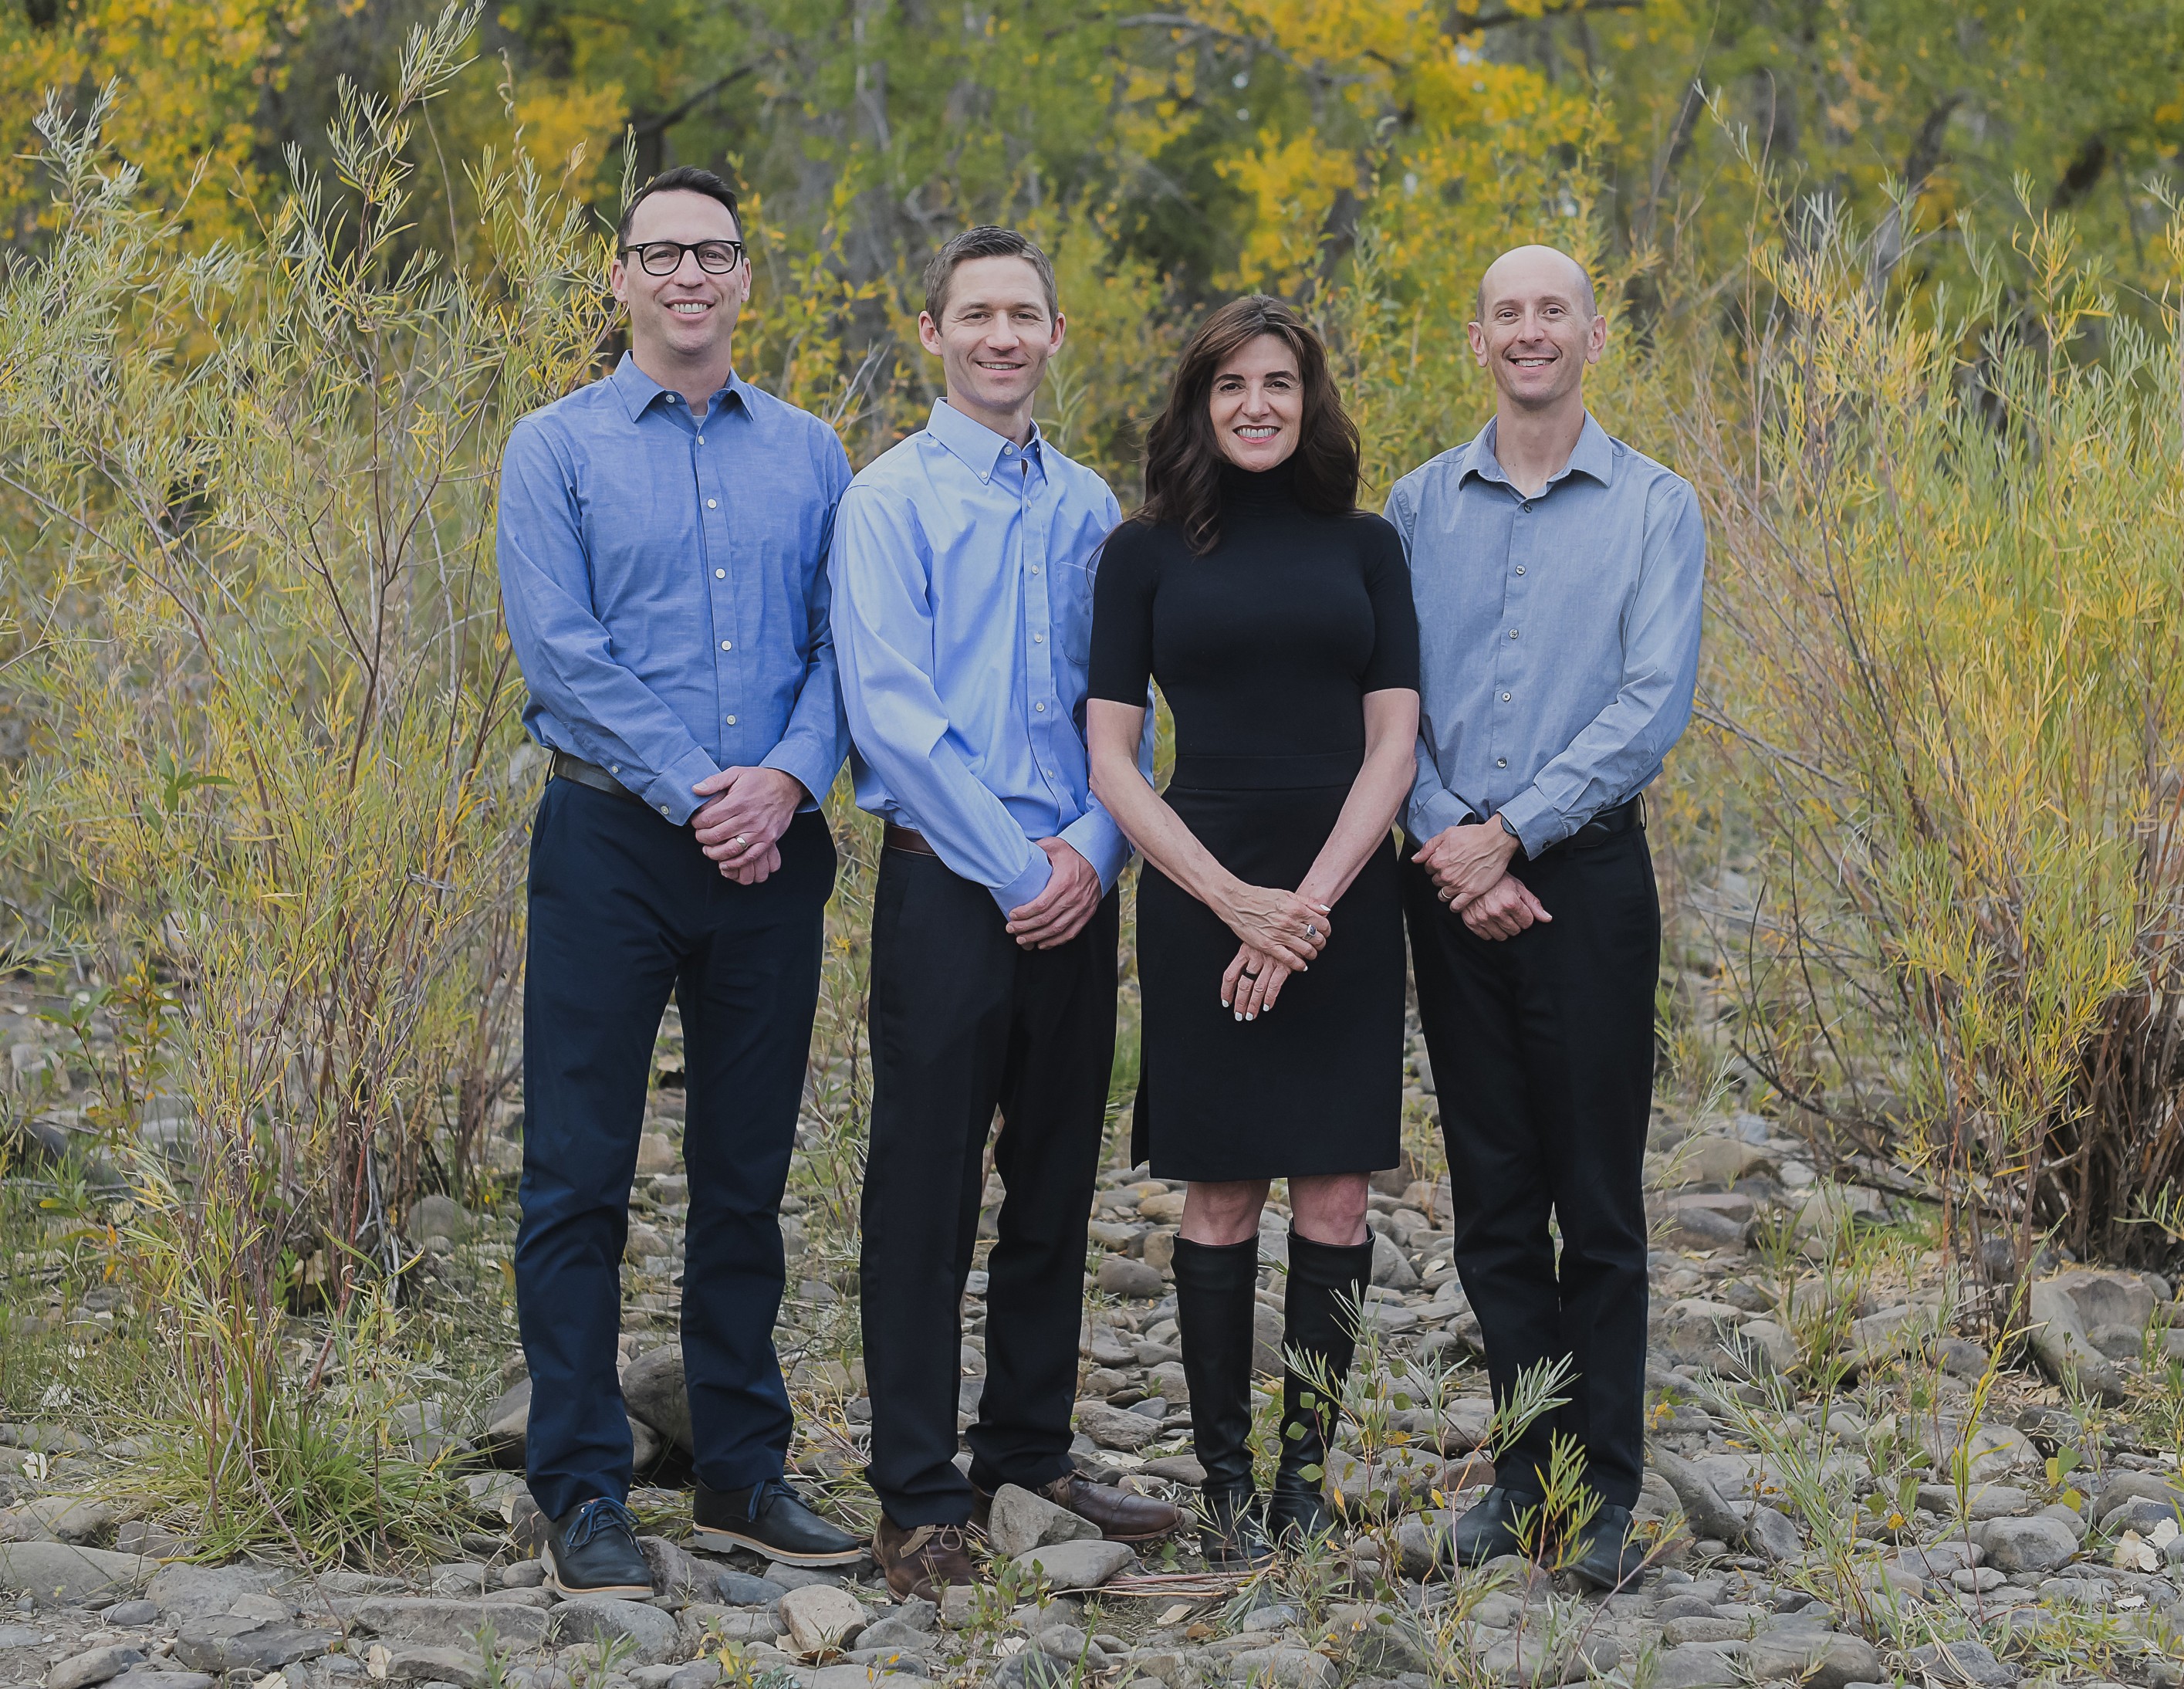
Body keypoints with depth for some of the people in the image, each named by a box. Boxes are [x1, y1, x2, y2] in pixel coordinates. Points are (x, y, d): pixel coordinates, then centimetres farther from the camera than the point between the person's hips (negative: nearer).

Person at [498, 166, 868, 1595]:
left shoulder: (809, 455, 11)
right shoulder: (558, 448, 1)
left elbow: (843, 641, 5)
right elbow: (559, 649, -8)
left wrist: (788, 779, -13)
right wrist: (692, 790, -15)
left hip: (771, 844, 3)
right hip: (615, 838, -3)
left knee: (748, 1171, 10)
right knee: (581, 1173, -3)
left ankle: (745, 1470, 19)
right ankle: (583, 1492, 2)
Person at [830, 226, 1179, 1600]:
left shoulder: (1088, 507, 12)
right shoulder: (891, 500, -4)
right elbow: (891, 711, -12)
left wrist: (1095, 846, -7)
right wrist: (1013, 865, -14)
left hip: (1071, 888, 5)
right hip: (949, 881, -5)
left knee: (1057, 1183, 12)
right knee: (929, 1190, -2)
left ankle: (1030, 1455, 25)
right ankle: (920, 1501, 4)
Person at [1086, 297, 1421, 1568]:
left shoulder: (1365, 546, 7)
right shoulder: (1148, 553, 4)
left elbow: (1392, 747, 2)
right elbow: (1112, 760, 0)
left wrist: (1312, 899, -11)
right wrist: (1234, 899, -11)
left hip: (1345, 897, 1)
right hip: (1203, 892, -1)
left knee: (1335, 1197, 1)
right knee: (1221, 1197, 2)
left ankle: (1307, 1474, 9)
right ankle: (1225, 1477, 10)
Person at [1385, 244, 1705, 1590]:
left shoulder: (1654, 508, 0)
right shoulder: (1419, 507, 9)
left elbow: (1654, 705, -8)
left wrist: (1511, 833, -14)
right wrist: (1447, 844, -10)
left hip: (1587, 874, -3)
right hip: (1453, 880, 3)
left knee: (1599, 1200, -1)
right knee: (1493, 1199, 7)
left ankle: (1605, 1494, 5)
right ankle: (1528, 1473, 15)